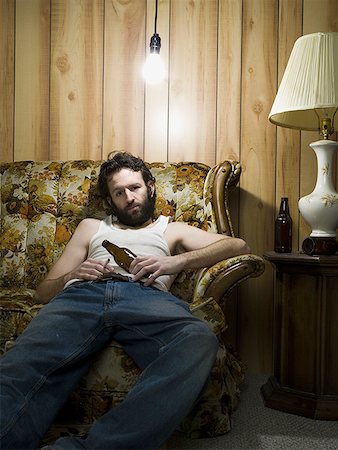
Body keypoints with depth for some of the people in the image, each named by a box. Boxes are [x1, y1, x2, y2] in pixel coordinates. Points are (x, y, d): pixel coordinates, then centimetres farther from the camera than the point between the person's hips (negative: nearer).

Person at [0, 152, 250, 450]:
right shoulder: (91, 228, 40)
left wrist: (177, 261, 2)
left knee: (199, 340, -39)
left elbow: (238, 245, 19)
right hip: (83, 294, 2)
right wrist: (72, 275, 6)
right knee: (24, 366, -34)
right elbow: (44, 291, 32)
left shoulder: (171, 230, 36)